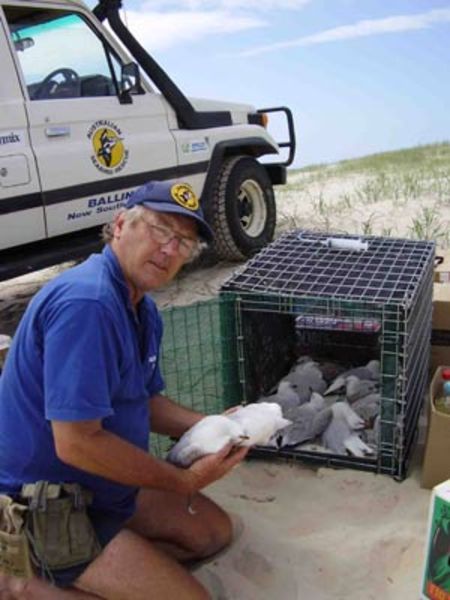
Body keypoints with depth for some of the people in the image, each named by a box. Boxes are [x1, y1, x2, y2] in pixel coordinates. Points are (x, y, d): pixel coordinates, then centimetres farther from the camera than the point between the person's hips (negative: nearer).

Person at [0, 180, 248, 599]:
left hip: (100, 486, 10)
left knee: (214, 532, 17)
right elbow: (76, 443, -29)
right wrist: (186, 482, -18)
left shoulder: (142, 310, 5)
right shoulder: (86, 303, -28)